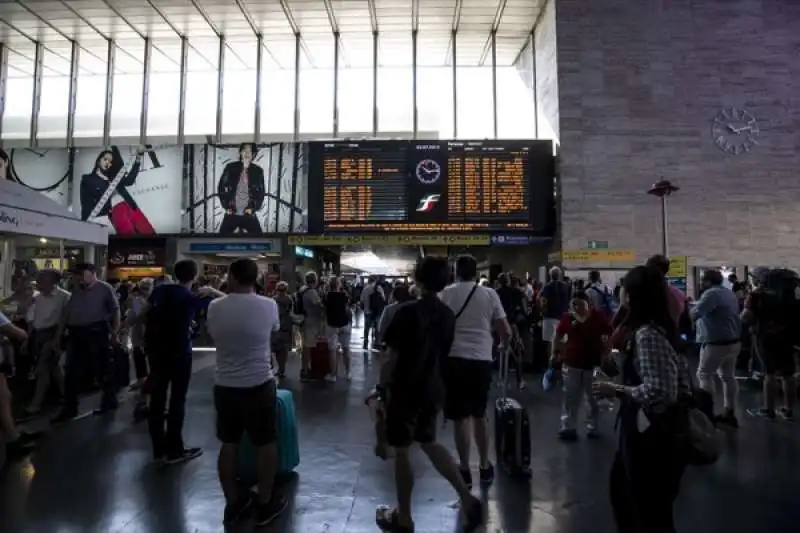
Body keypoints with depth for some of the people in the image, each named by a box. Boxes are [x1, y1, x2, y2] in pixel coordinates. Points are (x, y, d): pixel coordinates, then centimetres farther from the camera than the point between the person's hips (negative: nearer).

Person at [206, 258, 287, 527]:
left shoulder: (214, 307, -6)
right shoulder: (268, 306, -12)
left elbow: (213, 336, 11)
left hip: (224, 386, 3)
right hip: (259, 385, -3)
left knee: (228, 444, 16)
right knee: (266, 443, 11)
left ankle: (232, 503, 29)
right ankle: (265, 504, 23)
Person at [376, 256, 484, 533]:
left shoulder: (408, 311, -19)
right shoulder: (448, 315, 1)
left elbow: (392, 356, -17)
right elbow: (444, 354, 9)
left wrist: (383, 385, -3)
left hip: (405, 390, -6)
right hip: (433, 389, 7)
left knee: (402, 451, 9)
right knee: (429, 442, 24)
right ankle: (467, 498, 20)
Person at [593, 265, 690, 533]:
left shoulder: (647, 334, -23)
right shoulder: (662, 328, 5)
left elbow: (657, 392, -29)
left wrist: (616, 390, -17)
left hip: (651, 434, -10)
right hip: (651, 430, 10)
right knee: (621, 487, 27)